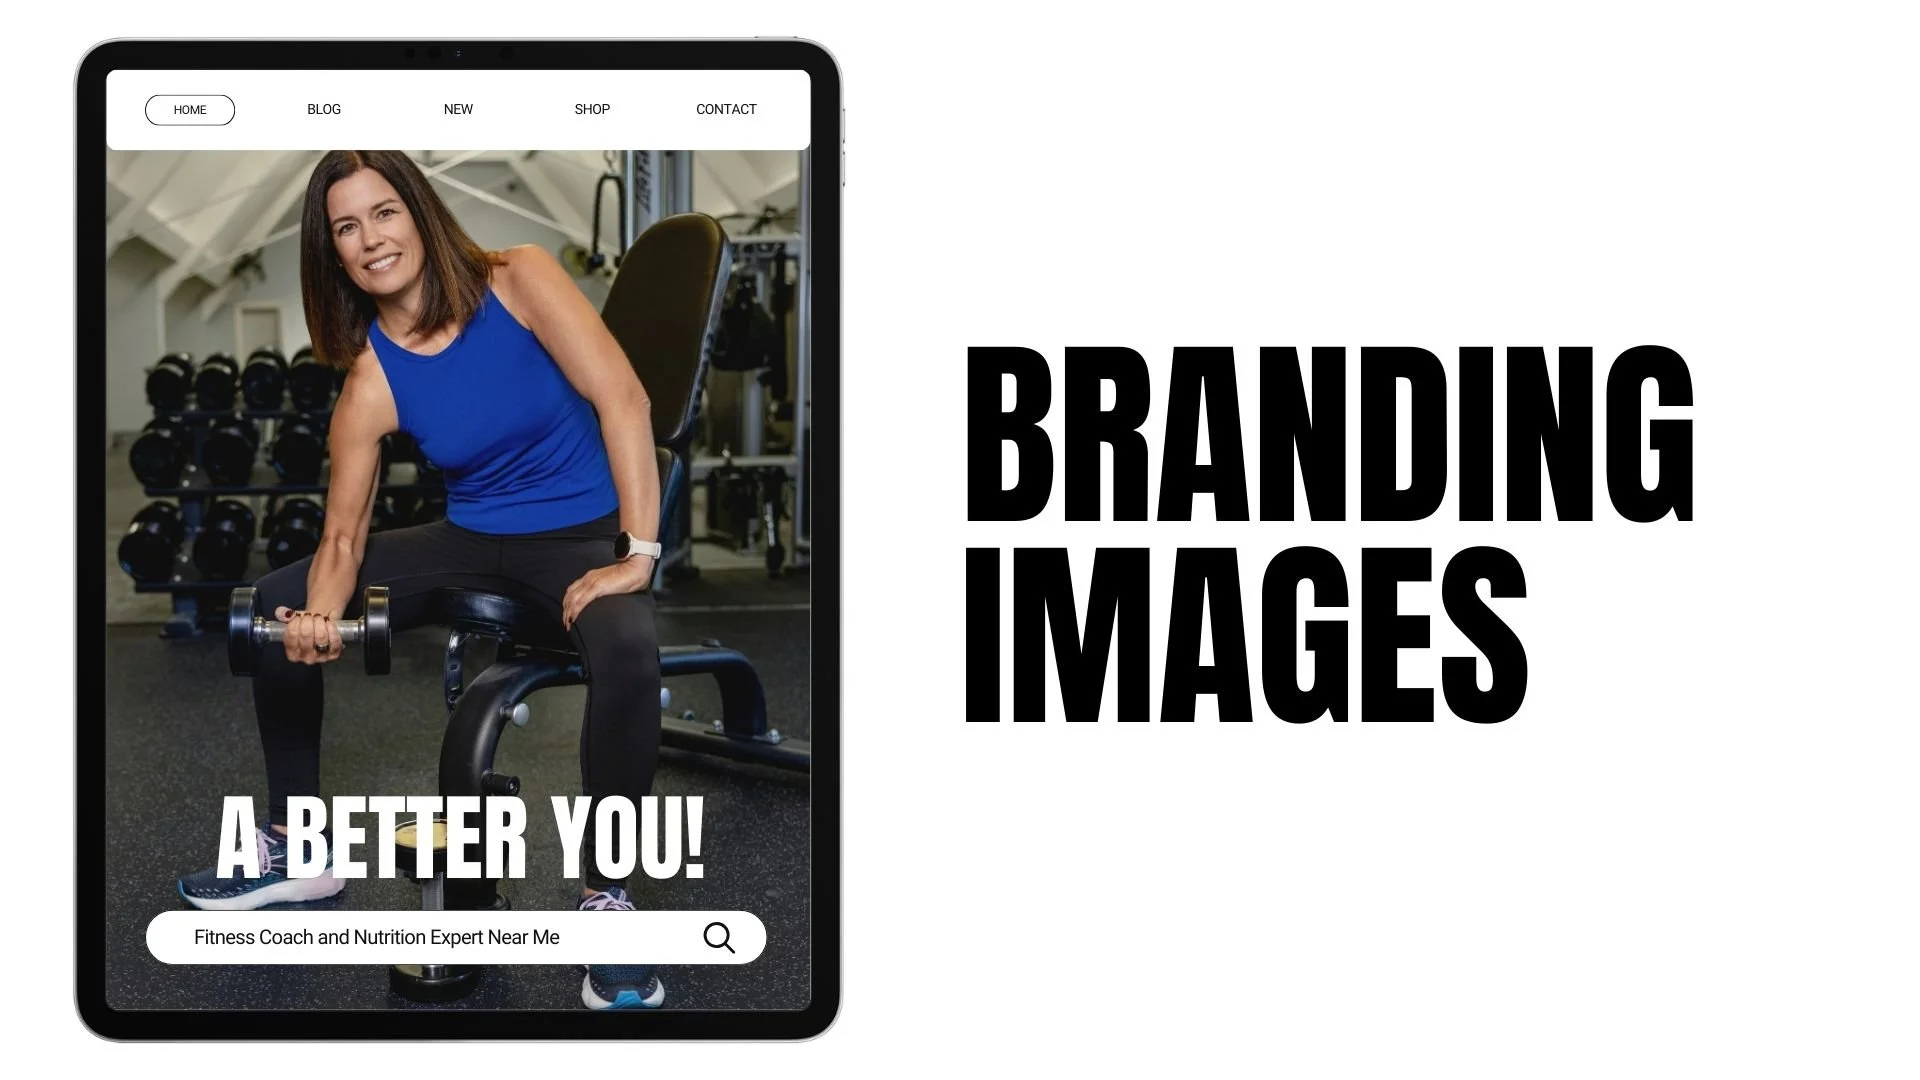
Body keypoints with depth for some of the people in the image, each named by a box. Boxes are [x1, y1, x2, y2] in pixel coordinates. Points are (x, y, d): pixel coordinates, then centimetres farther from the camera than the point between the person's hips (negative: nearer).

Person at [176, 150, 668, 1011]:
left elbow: (621, 398, -21)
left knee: (626, 650, -39)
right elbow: (343, 533, -6)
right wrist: (320, 617, -29)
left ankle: (604, 898, -22)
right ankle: (298, 851, 15)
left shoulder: (517, 280, -14)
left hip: (582, 535, -5)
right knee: (273, 605, 1)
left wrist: (638, 554, -27)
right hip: (474, 542, 5)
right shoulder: (370, 382, -6)